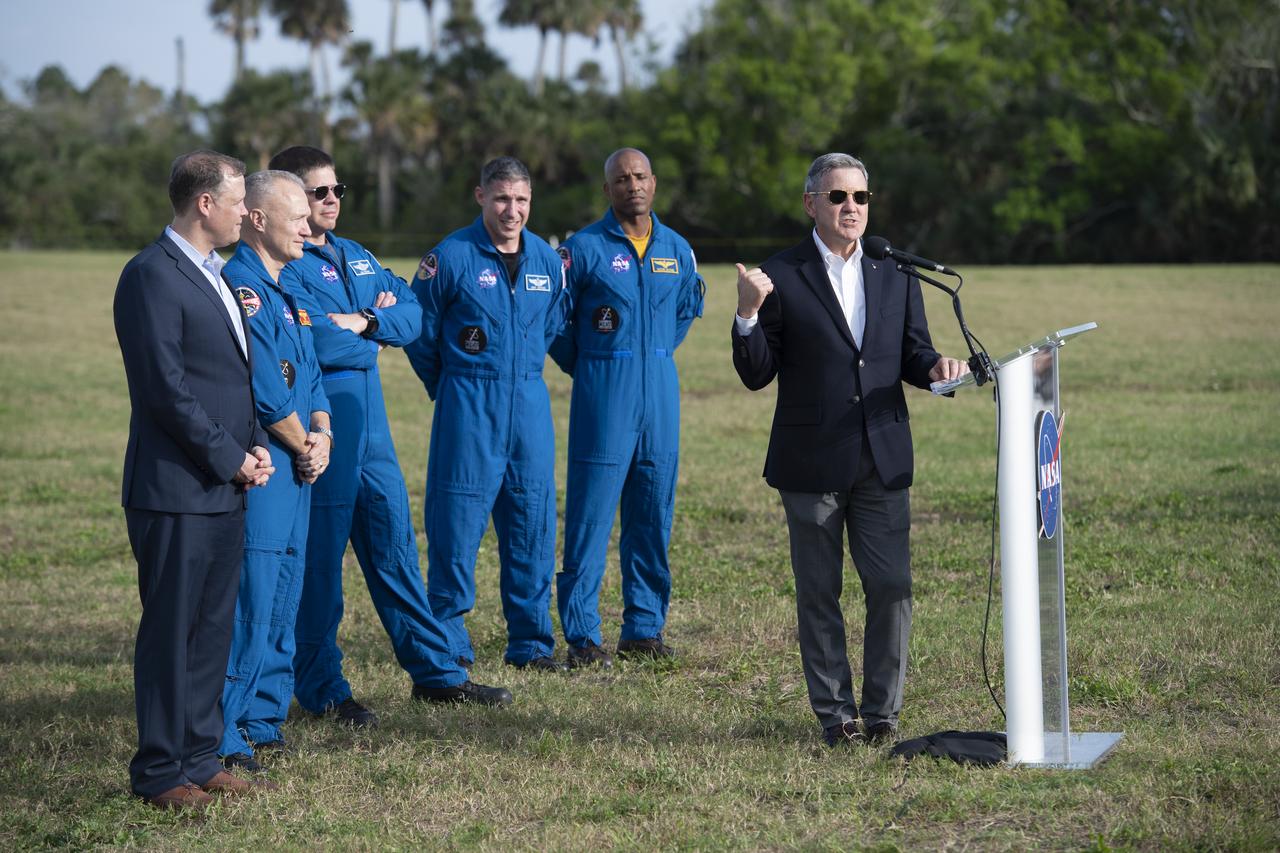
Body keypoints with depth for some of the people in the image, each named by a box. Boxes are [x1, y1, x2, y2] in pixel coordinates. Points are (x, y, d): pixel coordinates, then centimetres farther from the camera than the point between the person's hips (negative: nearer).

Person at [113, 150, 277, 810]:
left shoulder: (213, 274, 16)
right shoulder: (151, 276, -13)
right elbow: (166, 388, -18)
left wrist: (252, 446, 6)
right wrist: (230, 458, -13)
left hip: (225, 488, 9)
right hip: (176, 489, -9)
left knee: (213, 629, 12)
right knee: (170, 632, -2)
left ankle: (199, 758, 21)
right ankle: (159, 773, 6)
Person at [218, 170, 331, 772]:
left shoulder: (284, 292, 18)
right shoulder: (240, 285, -13)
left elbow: (308, 377, 19)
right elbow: (263, 387, -18)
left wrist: (321, 435, 1)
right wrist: (303, 445, -6)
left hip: (295, 472, 10)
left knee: (282, 601, 14)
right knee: (249, 603, -9)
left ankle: (264, 719, 22)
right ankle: (224, 738, -6)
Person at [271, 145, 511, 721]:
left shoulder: (356, 257, 16)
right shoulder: (283, 268, -11)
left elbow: (411, 312, 9)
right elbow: (319, 343, -22)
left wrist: (365, 321, -10)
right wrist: (373, 344, -4)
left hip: (369, 423, 8)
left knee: (394, 546, 13)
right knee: (319, 559, 0)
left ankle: (435, 672, 20)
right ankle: (322, 689, 9)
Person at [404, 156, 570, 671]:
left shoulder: (548, 261, 7)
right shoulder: (451, 257, -8)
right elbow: (419, 332, 0)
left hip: (530, 406, 5)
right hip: (468, 410, -4)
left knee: (532, 526, 6)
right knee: (458, 524, -4)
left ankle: (531, 643, 15)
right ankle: (449, 645, 6)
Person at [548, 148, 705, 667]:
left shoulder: (677, 250, 9)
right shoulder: (585, 248, -5)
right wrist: (585, 368, 7)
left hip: (661, 390, 5)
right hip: (603, 393, -5)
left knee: (654, 513, 7)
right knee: (591, 512, -7)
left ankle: (644, 627, 16)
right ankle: (582, 635, -2)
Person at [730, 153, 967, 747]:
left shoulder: (896, 273, 9)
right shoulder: (780, 276, -1)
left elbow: (911, 353, 14)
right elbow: (756, 375, -2)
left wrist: (934, 366, -9)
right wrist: (748, 315, -19)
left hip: (883, 459, 3)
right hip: (811, 463, -3)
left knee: (892, 588, 1)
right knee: (819, 594, 5)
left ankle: (883, 711, 13)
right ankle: (835, 714, 14)